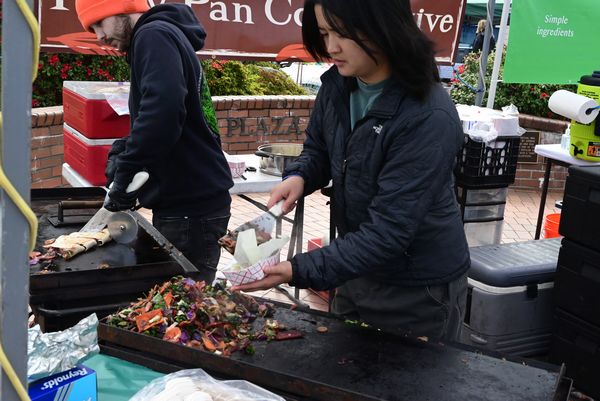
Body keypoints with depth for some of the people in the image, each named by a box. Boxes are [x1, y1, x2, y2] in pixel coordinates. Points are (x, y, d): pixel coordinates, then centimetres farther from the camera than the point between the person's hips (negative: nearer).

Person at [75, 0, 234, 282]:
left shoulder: (154, 36, -11)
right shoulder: (166, 36, 19)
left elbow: (162, 111, -28)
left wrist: (124, 176, -19)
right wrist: (121, 154, 7)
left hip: (190, 208, -10)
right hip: (193, 200, 10)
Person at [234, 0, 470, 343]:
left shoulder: (429, 120, -28)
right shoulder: (338, 85, -8)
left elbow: (388, 231, -30)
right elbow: (319, 150, 11)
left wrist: (300, 270, -34)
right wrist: (298, 177, -11)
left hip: (419, 292, -7)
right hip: (358, 272, 7)